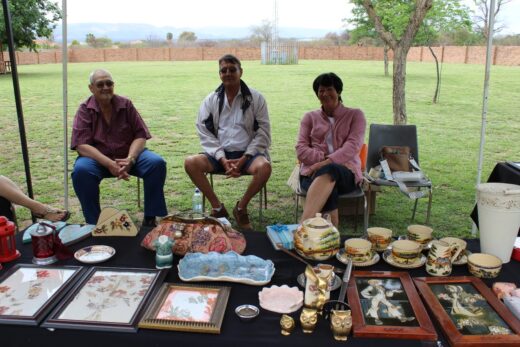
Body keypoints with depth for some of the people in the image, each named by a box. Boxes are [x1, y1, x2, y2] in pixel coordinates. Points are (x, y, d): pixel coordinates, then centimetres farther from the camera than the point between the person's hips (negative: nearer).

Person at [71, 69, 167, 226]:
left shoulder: (125, 104, 0)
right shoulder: (85, 110, -5)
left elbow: (140, 136, -2)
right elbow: (81, 145, -14)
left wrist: (130, 159, -22)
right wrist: (109, 164, -28)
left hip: (129, 155, 2)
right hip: (98, 158, -1)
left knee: (157, 163, -24)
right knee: (81, 170, -33)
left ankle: (150, 218, -12)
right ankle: (94, 223, -15)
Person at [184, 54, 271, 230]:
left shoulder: (255, 98, 1)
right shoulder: (210, 100, 6)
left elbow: (263, 134, -2)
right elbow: (206, 134, 1)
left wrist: (243, 159, -13)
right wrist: (222, 159, -14)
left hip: (247, 154, -1)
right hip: (219, 154, 2)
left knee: (264, 167, -33)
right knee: (190, 163, -24)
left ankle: (241, 207, -8)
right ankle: (217, 207, -8)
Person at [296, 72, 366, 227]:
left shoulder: (355, 115, 13)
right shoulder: (310, 117, 20)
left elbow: (353, 145, -4)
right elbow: (301, 150, 8)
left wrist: (328, 162, -21)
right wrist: (323, 158, -13)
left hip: (345, 173, -2)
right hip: (313, 172, 2)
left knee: (329, 171, -41)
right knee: (329, 191, -38)